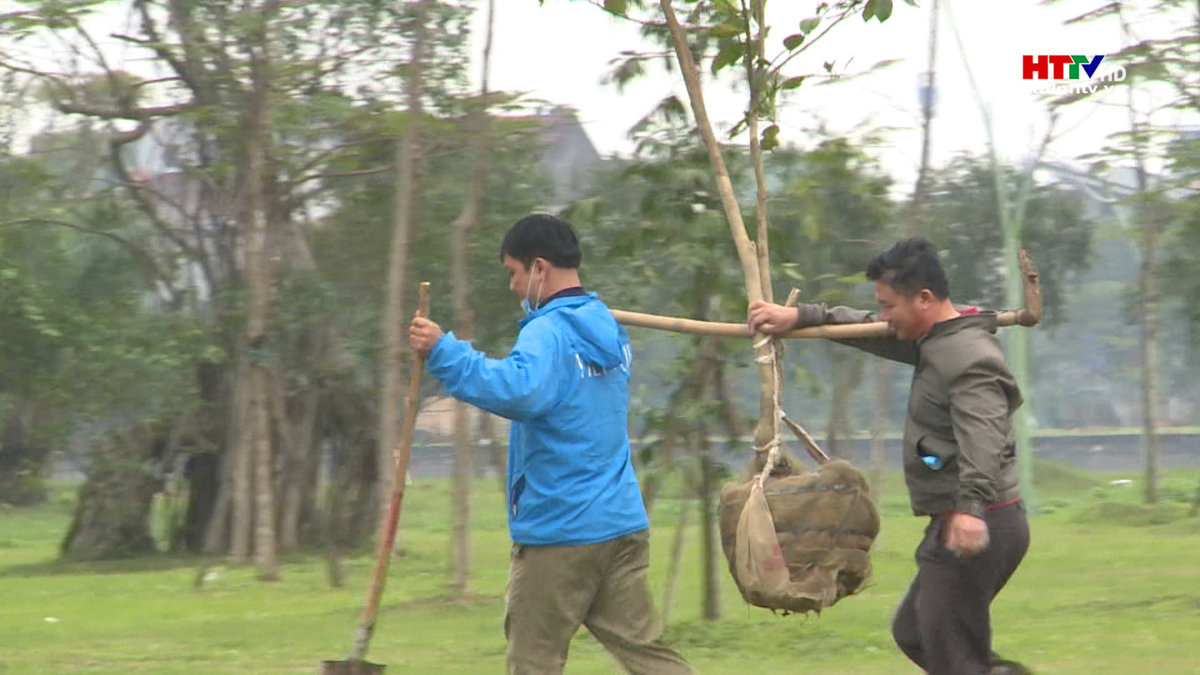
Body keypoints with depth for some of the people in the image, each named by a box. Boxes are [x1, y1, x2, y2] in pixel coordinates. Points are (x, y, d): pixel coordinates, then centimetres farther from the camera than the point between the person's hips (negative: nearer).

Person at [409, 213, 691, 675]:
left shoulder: (548, 332, -14)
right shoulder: (608, 328, 13)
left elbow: (518, 391, -34)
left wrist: (443, 353, -30)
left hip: (557, 533, -8)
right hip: (622, 527, 8)